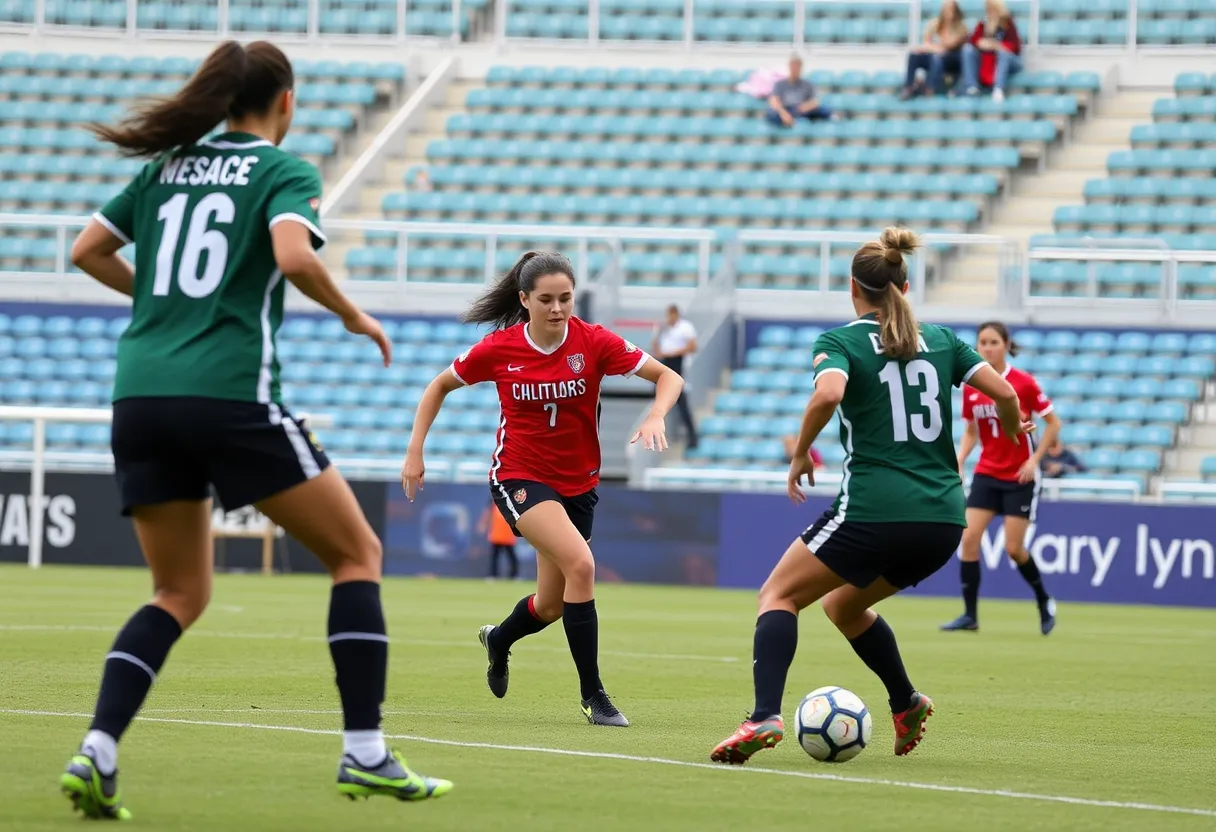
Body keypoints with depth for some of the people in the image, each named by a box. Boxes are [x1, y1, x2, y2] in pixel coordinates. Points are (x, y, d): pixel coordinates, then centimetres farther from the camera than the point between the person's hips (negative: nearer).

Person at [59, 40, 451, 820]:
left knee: (181, 593, 15)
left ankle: (97, 751, -6)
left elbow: (88, 251, 19)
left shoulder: (169, 166, 17)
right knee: (357, 552, 8)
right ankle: (365, 754, 1)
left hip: (141, 396, 6)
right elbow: (293, 255, -18)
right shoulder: (285, 170, 1)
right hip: (231, 396, -6)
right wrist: (355, 316, -2)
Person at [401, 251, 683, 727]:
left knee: (552, 606, 12)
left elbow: (668, 377, -9)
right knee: (580, 563, -28)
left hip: (577, 483, 3)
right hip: (519, 476, -3)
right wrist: (415, 452, -1)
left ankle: (498, 640, 49)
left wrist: (655, 417, -29)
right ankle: (592, 695, -20)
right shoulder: (498, 349, -12)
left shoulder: (594, 342, -12)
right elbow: (441, 386, 5)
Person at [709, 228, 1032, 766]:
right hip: (944, 520, 6)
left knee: (779, 596, 5)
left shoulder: (840, 342, 0)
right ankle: (905, 703, 24)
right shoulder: (940, 339, 14)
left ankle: (765, 717, -17)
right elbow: (1004, 393, 6)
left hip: (873, 511, -6)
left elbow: (828, 394, -21)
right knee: (843, 603, 29)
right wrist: (1011, 429, 27)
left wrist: (800, 454, -7)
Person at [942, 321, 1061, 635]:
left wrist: (1034, 460, -13)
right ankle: (970, 614, -2)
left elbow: (1053, 423, -4)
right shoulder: (971, 387, 1)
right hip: (986, 474, 4)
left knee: (1014, 548, -6)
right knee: (969, 538, -9)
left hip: (1019, 477, -4)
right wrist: (959, 461, -3)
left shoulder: (1024, 383, -11)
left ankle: (1044, 601, 20)